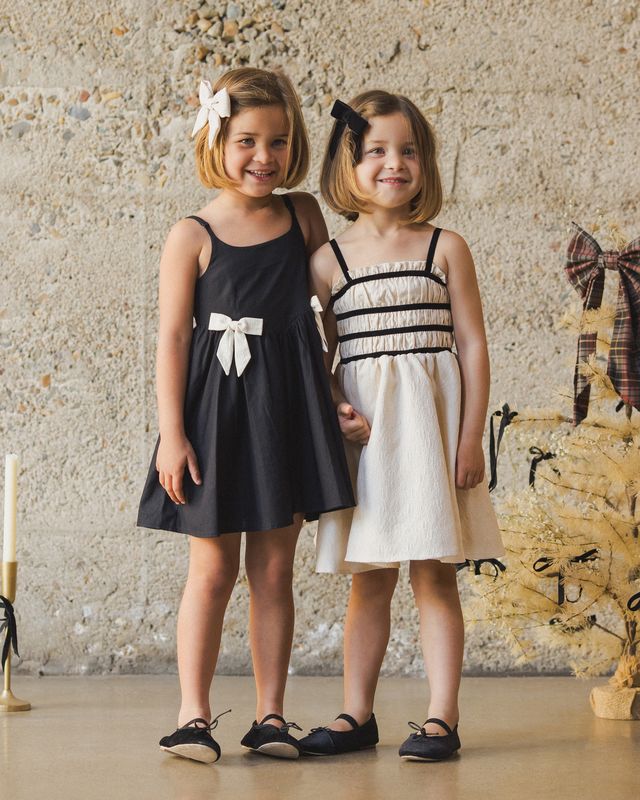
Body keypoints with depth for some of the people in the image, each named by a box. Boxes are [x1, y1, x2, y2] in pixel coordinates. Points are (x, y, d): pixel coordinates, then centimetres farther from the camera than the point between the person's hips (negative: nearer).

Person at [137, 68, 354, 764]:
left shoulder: (304, 215, 6)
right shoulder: (192, 237, -5)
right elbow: (172, 339, -6)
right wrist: (172, 434, -11)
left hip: (288, 409, 3)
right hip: (216, 412, -3)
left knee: (273, 569, 7)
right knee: (212, 569, 1)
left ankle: (270, 715, 13)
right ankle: (194, 715, 8)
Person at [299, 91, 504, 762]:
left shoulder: (446, 248, 2)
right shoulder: (329, 260, 5)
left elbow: (472, 345, 1)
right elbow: (318, 354, 8)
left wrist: (471, 436, -6)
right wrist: (338, 408, -11)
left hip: (431, 420, -2)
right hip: (362, 428, 2)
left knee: (434, 574, 0)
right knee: (368, 578, 9)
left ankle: (441, 718, 5)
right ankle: (357, 715, 17)